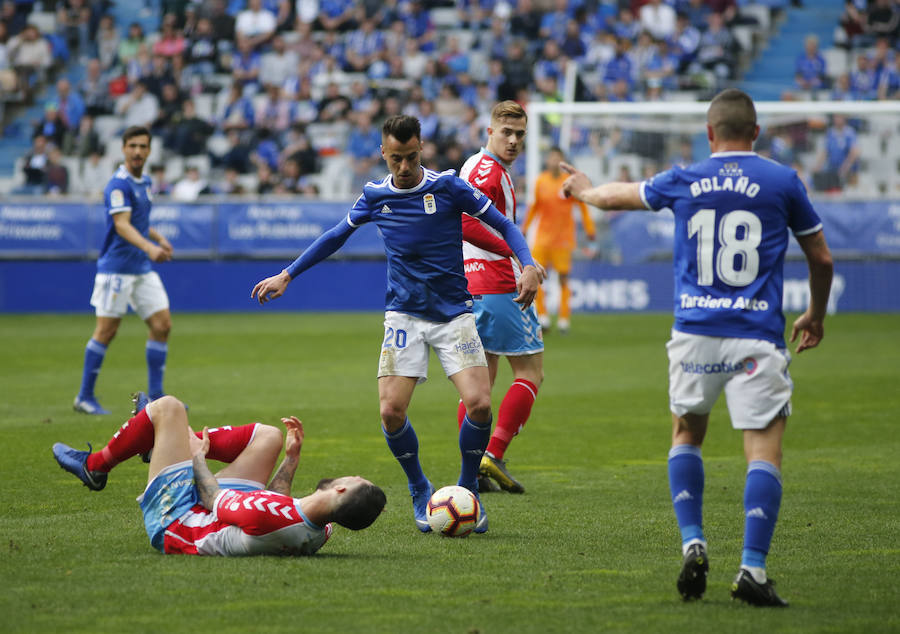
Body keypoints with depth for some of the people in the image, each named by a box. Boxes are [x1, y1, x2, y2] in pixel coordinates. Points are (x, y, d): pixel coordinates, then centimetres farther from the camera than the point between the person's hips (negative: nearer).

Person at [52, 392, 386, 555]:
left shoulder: (267, 516, -45)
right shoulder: (319, 534, -23)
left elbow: (214, 499, -23)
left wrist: (198, 457, -5)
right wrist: (292, 458, 5)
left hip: (173, 518, -7)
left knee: (169, 406, -1)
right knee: (269, 435, 14)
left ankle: (95, 466, 27)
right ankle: (162, 438, 36)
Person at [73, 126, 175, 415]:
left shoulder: (145, 182, 14)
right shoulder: (119, 184, -13)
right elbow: (121, 225, -26)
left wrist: (159, 238, 11)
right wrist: (149, 247, -39)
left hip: (143, 268, 8)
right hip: (117, 268, -8)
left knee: (162, 325, 1)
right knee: (106, 331, -4)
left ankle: (155, 396, 7)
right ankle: (84, 397, 6)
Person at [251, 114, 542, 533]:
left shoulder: (448, 187, -7)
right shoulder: (375, 195, 2)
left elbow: (504, 225, -1)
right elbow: (336, 236, 18)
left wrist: (528, 266, -18)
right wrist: (286, 276, 18)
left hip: (453, 314, -2)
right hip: (404, 315, 2)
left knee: (479, 404, -18)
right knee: (391, 412, -13)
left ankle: (468, 490, 7)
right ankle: (420, 491, 13)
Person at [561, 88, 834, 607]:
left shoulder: (684, 181, 7)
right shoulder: (783, 181, 3)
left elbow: (616, 196, 25)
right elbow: (821, 258, 12)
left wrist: (583, 189, 47)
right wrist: (816, 316, 29)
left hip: (695, 334, 2)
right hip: (757, 339, -2)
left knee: (687, 434, 22)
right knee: (765, 450, -4)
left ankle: (693, 545, 8)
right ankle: (753, 569, -16)